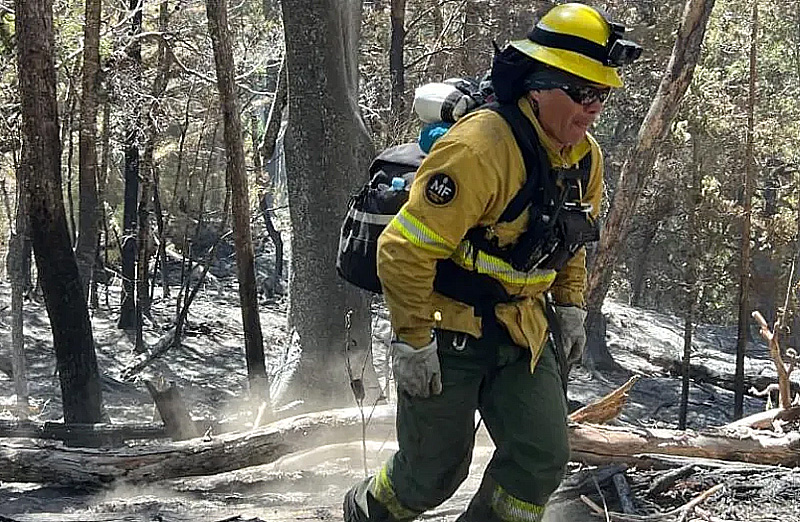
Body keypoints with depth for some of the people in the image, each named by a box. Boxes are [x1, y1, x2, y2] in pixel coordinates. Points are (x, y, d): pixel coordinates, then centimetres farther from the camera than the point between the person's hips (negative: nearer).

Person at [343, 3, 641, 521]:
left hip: (520, 333, 7)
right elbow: (406, 249, -27)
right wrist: (413, 341, -23)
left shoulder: (586, 158, 0)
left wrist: (571, 307, 14)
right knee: (434, 473, 5)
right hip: (448, 331, -7)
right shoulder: (480, 148, -28)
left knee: (543, 459, -5)